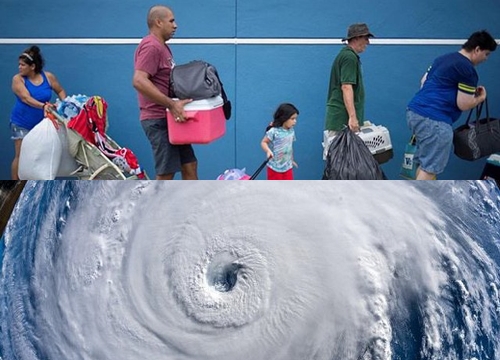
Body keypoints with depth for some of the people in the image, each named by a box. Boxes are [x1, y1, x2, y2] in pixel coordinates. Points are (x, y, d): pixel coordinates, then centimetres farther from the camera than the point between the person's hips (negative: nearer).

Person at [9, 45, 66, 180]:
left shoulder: (48, 77, -6)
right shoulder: (18, 79, -12)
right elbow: (26, 98, -26)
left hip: (41, 122, 2)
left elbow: (60, 91, 9)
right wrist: (43, 106, -41)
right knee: (21, 155, -3)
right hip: (21, 123, -2)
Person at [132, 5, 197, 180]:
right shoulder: (151, 46, -15)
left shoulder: (162, 47, 17)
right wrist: (171, 104, -29)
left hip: (170, 118, 10)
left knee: (189, 166, 13)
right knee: (166, 173, -5)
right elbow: (139, 81, -28)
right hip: (158, 120, -10)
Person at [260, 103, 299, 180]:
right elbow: (263, 142, -14)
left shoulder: (291, 131, 2)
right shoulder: (273, 131, -19)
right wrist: (268, 151, -33)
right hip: (274, 167, -6)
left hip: (288, 167, 6)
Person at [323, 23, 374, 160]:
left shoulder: (346, 54, 20)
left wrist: (353, 117, 26)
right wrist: (352, 117, -24)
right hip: (343, 119, -10)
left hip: (340, 117, 10)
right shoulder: (349, 57, -11)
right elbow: (346, 87, -20)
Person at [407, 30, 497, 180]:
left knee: (424, 163, 18)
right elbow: (463, 105, -10)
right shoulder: (468, 69, -8)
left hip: (414, 111, 10)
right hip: (433, 120, -10)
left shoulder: (443, 58, 18)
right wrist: (481, 98, 10)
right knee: (430, 168, -4)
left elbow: (423, 81, 27)